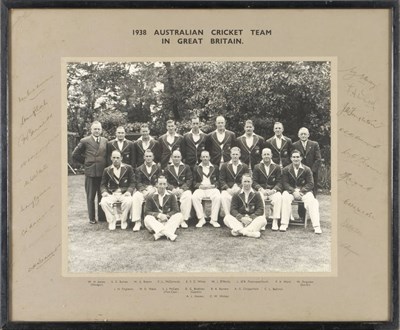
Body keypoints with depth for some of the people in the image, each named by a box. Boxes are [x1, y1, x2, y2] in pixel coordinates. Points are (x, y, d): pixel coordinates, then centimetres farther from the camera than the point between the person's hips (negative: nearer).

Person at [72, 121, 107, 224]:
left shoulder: (105, 141, 8)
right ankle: (92, 218, 15)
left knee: (102, 196, 8)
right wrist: (86, 162, 4)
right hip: (90, 172, -2)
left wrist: (106, 165, 4)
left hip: (103, 172, 2)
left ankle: (102, 216, 18)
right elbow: (75, 155, 4)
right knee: (90, 197, 6)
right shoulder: (85, 141, -1)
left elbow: (108, 155, 16)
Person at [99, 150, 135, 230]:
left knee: (128, 201, -35)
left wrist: (129, 191, -13)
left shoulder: (128, 168, 7)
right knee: (103, 202, -29)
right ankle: (112, 221, -11)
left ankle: (123, 221, -11)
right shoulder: (107, 170, 12)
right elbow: (103, 184, 12)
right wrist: (104, 192, -10)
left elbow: (132, 182, 5)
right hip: (111, 194, 2)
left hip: (124, 194, -1)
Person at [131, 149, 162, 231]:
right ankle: (137, 222, -29)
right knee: (136, 197, -32)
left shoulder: (158, 168, 15)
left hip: (154, 190, -1)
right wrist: (144, 190, -13)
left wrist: (152, 189, -11)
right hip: (142, 190, 1)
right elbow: (138, 183, 6)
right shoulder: (139, 169, 16)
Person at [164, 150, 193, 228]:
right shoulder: (167, 168, 17)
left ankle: (184, 219, -27)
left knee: (188, 196, -35)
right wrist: (172, 189, -12)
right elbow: (166, 182, 7)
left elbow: (189, 180, 5)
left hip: (184, 189, 0)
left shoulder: (186, 167, 16)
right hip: (172, 189, 1)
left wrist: (182, 189, -12)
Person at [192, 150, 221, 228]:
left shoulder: (215, 168, 17)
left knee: (218, 197, -34)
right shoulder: (196, 168, 17)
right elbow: (194, 181, 12)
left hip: (212, 188, 0)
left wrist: (213, 185, -9)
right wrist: (200, 186, -8)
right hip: (200, 188, 1)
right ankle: (201, 219, -24)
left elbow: (218, 180, 11)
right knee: (194, 197, -32)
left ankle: (214, 219, -24)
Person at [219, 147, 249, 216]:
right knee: (224, 197, -36)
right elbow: (221, 180, 8)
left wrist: (239, 188, -11)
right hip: (228, 189, 0)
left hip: (240, 189, 0)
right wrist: (228, 189, -10)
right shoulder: (224, 166, 16)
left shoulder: (245, 167, 16)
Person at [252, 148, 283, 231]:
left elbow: (279, 182, 2)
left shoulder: (277, 167, 10)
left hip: (273, 191, 0)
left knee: (278, 197, -33)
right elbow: (254, 182, 3)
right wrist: (261, 189, -15)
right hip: (261, 190, 0)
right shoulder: (257, 167, 11)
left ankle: (275, 222, -30)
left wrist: (273, 190, -17)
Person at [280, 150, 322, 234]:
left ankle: (316, 226, -28)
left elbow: (310, 184, -2)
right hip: (290, 191, 0)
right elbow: (285, 183, -3)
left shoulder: (307, 169, 3)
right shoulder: (286, 170, 4)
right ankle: (284, 224, -30)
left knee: (311, 200, -30)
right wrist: (293, 191, -19)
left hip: (304, 191, 0)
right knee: (285, 198, -33)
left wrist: (301, 191, -17)